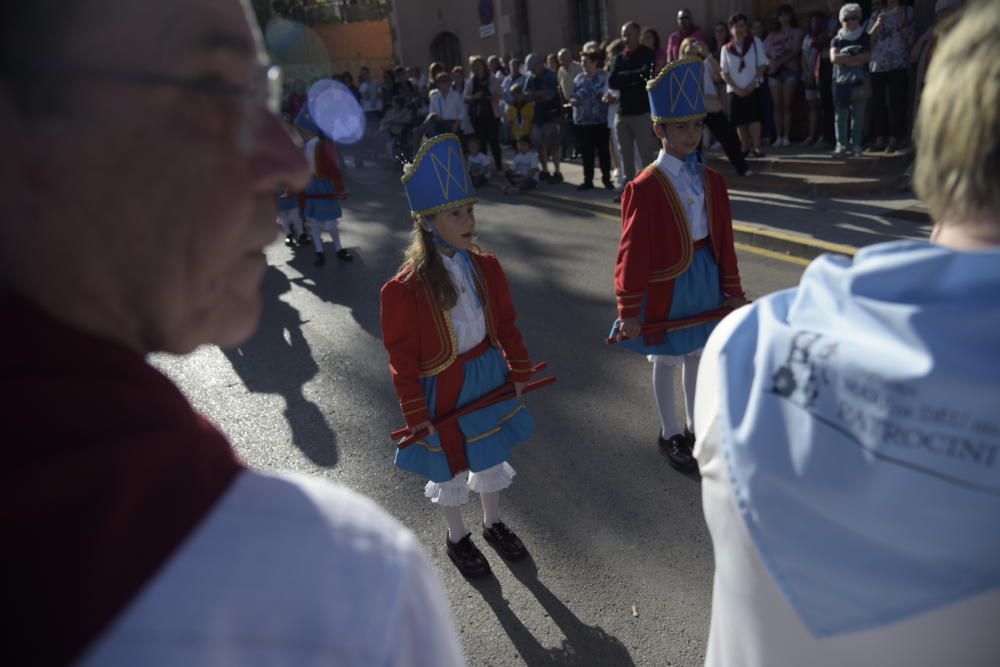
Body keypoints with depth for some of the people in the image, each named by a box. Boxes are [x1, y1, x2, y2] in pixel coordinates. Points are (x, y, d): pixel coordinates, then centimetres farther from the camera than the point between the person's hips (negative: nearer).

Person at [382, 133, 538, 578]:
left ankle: (493, 524, 48)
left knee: (491, 455, 22)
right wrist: (416, 414, -14)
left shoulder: (485, 266, -7)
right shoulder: (407, 286, -22)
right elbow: (403, 356, -16)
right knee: (448, 467, 16)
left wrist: (519, 371, 6)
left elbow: (505, 324, 5)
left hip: (488, 375, 5)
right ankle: (457, 538, 42)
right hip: (442, 387, -5)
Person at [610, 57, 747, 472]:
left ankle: (695, 426, 36)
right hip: (666, 283, -5)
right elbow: (633, 253, -14)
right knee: (665, 359, 10)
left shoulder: (711, 180, 1)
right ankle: (670, 434, 28)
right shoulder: (645, 188, -16)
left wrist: (732, 290, 10)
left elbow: (723, 240, 8)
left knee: (697, 353, 18)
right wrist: (629, 310, -13)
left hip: (705, 277, 5)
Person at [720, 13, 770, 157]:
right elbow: (724, 73, 2)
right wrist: (736, 89, -10)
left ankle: (756, 147, -12)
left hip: (753, 88, -1)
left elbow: (762, 65, 0)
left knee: (754, 117, -11)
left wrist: (752, 84, -12)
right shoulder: (726, 49, 6)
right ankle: (745, 147, 12)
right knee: (739, 119, 1)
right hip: (735, 90, 2)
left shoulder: (755, 42, 5)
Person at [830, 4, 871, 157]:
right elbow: (834, 58, -9)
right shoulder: (837, 40, 8)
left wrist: (844, 60, -8)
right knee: (841, 115, -2)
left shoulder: (864, 38, 8)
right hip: (840, 81, 0)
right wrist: (856, 58, -8)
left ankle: (855, 144, 6)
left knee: (858, 114, 0)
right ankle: (841, 145, -1)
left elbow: (867, 57, -4)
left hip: (859, 81, 0)